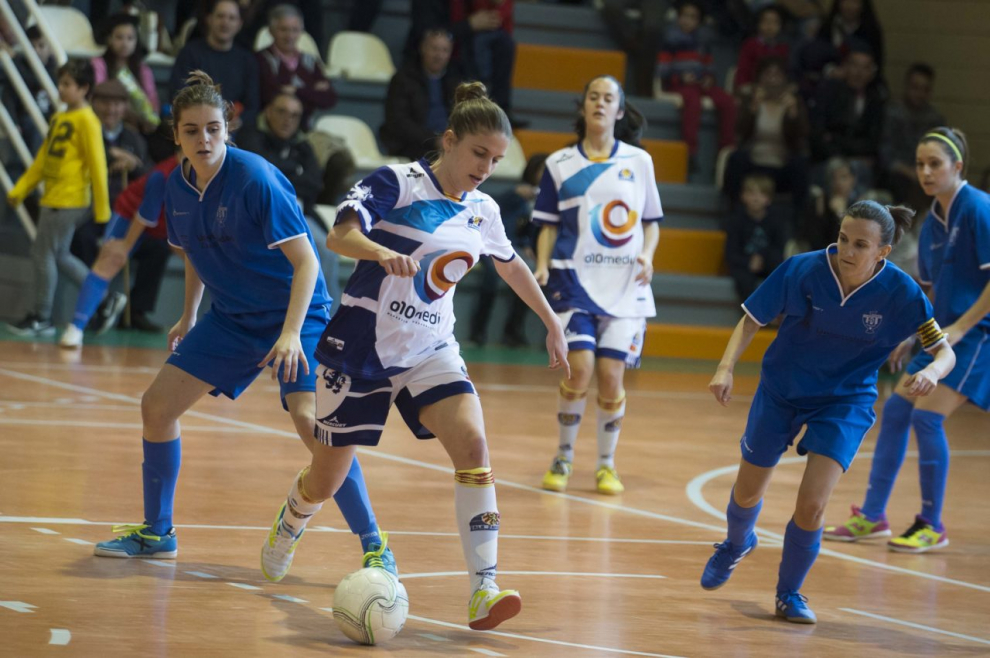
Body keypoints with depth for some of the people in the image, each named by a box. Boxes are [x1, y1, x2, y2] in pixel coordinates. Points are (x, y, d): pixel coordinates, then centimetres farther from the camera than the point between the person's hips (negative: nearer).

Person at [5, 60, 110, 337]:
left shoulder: (87, 120, -12)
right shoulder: (58, 118, 14)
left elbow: (97, 165, -13)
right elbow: (42, 159, 19)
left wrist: (102, 209, -14)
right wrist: (20, 190, 14)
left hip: (69, 200, -9)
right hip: (52, 197, 9)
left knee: (44, 253, -4)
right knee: (58, 255, 12)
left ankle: (41, 318, 5)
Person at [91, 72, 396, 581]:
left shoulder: (256, 180, -23)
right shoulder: (177, 186, -2)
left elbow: (306, 262, -25)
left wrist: (291, 333, -35)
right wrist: (189, 316, 19)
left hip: (294, 314, -7)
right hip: (231, 318, 7)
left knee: (309, 419, -27)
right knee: (157, 405, 3)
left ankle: (374, 547, -19)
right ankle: (156, 533, 22)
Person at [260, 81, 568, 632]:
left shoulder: (483, 212, 6)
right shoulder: (396, 183, -12)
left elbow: (513, 266, 25)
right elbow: (340, 235, -26)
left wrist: (552, 323, 30)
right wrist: (383, 253, -45)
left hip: (432, 352, 4)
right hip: (364, 347, -4)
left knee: (473, 446, -23)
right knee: (326, 481, 7)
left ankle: (483, 592, -27)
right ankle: (288, 528, 46)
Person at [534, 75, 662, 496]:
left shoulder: (639, 162, 8)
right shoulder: (560, 164, 6)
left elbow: (652, 221, 13)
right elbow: (549, 224, 9)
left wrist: (647, 256, -5)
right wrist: (542, 266, -6)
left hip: (625, 284, 1)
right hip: (575, 279, -1)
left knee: (610, 375, -6)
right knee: (580, 368, -15)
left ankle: (607, 464, 13)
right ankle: (564, 457, 6)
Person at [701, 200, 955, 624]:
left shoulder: (901, 293, -21)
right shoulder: (800, 270, -21)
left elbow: (945, 352, -14)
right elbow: (752, 319, -9)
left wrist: (931, 372, -38)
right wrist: (726, 367, -24)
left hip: (845, 402, -1)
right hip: (782, 391, 1)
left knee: (811, 505, -16)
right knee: (747, 493, 15)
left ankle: (789, 593, 12)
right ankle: (737, 544, 53)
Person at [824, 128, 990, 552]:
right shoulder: (932, 222, 11)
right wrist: (912, 337, 13)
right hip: (945, 333, 9)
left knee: (927, 416, -15)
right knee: (896, 411, 5)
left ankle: (932, 526, -3)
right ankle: (872, 516, 14)